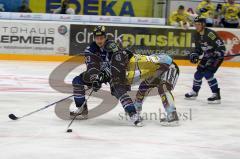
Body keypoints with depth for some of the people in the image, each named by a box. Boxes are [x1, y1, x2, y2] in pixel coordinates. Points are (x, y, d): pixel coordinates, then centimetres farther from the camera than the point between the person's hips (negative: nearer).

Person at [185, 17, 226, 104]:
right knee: (199, 72, 10)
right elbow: (198, 48, 14)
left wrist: (214, 56, -31)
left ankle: (216, 95, -18)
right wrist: (194, 55, -4)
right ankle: (194, 92, 32)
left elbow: (221, 46, -27)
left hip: (217, 55, -9)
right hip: (207, 56, 9)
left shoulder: (210, 33, -26)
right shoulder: (197, 35, 1)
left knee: (208, 73, -21)